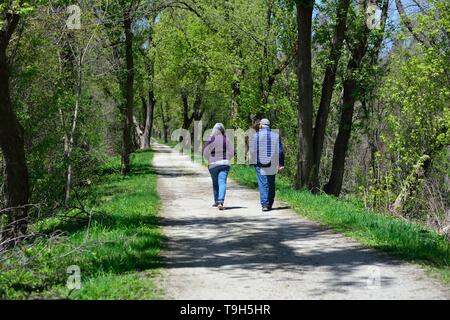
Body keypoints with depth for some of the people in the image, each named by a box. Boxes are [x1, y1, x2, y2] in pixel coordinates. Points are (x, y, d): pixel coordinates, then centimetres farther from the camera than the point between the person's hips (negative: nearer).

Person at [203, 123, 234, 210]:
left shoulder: (210, 140, -9)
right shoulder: (226, 139, -3)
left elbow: (205, 153, -5)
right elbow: (231, 152, 1)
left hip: (213, 164, 0)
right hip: (225, 164, 0)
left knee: (215, 183, 15)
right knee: (222, 182, -4)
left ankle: (216, 201, 27)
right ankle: (220, 202, -19)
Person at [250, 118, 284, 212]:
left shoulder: (256, 135, -3)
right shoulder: (276, 135, 6)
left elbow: (252, 151, -3)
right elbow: (280, 151, 5)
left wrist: (253, 162, 10)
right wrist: (281, 164, 6)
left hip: (260, 165, -3)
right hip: (272, 165, 3)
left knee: (263, 184, -2)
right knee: (271, 185, 13)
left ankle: (265, 204, -11)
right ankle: (270, 204, 18)